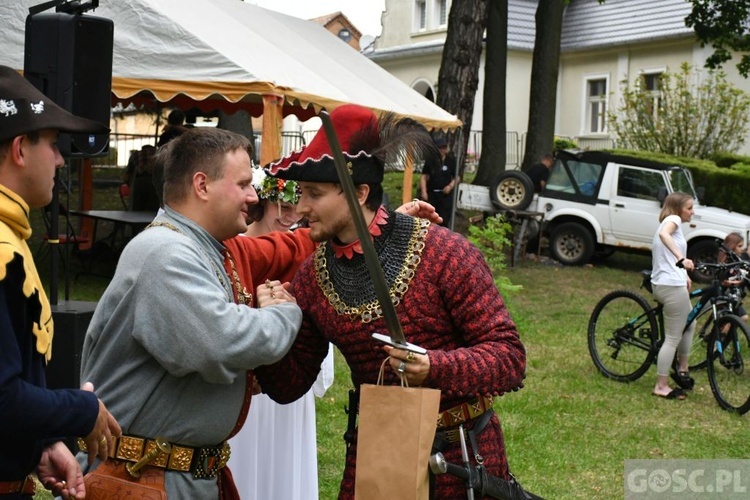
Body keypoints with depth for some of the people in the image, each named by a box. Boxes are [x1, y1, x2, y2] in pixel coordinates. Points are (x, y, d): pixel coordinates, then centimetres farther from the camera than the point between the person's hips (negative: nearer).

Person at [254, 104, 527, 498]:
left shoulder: (445, 253, -17)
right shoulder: (313, 277, -2)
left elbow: (510, 357, -18)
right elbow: (290, 385, 3)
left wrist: (435, 367, -35)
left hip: (461, 456, -4)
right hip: (372, 458, 4)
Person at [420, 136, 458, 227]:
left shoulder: (451, 160, 1)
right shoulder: (430, 160, 3)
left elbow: (457, 177, 8)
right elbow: (424, 176, 5)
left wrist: (450, 186, -10)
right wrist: (424, 192, -4)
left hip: (445, 194, -1)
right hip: (431, 193, 1)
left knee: (444, 219, -5)